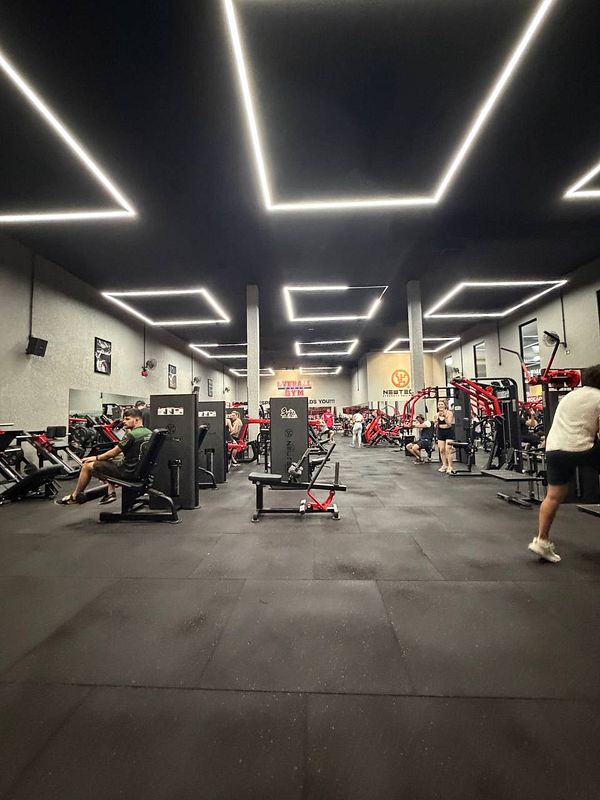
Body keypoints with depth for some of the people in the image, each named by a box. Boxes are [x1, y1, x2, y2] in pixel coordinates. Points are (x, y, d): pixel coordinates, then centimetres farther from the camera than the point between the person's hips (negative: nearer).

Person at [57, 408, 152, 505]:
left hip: (128, 471, -8)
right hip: (140, 468, 8)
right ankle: (111, 493, 26)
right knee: (111, 460, 32)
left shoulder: (131, 435, -20)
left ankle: (74, 497, 27)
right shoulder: (149, 433, 5)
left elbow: (113, 453, -10)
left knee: (87, 466, 8)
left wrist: (96, 458, 5)